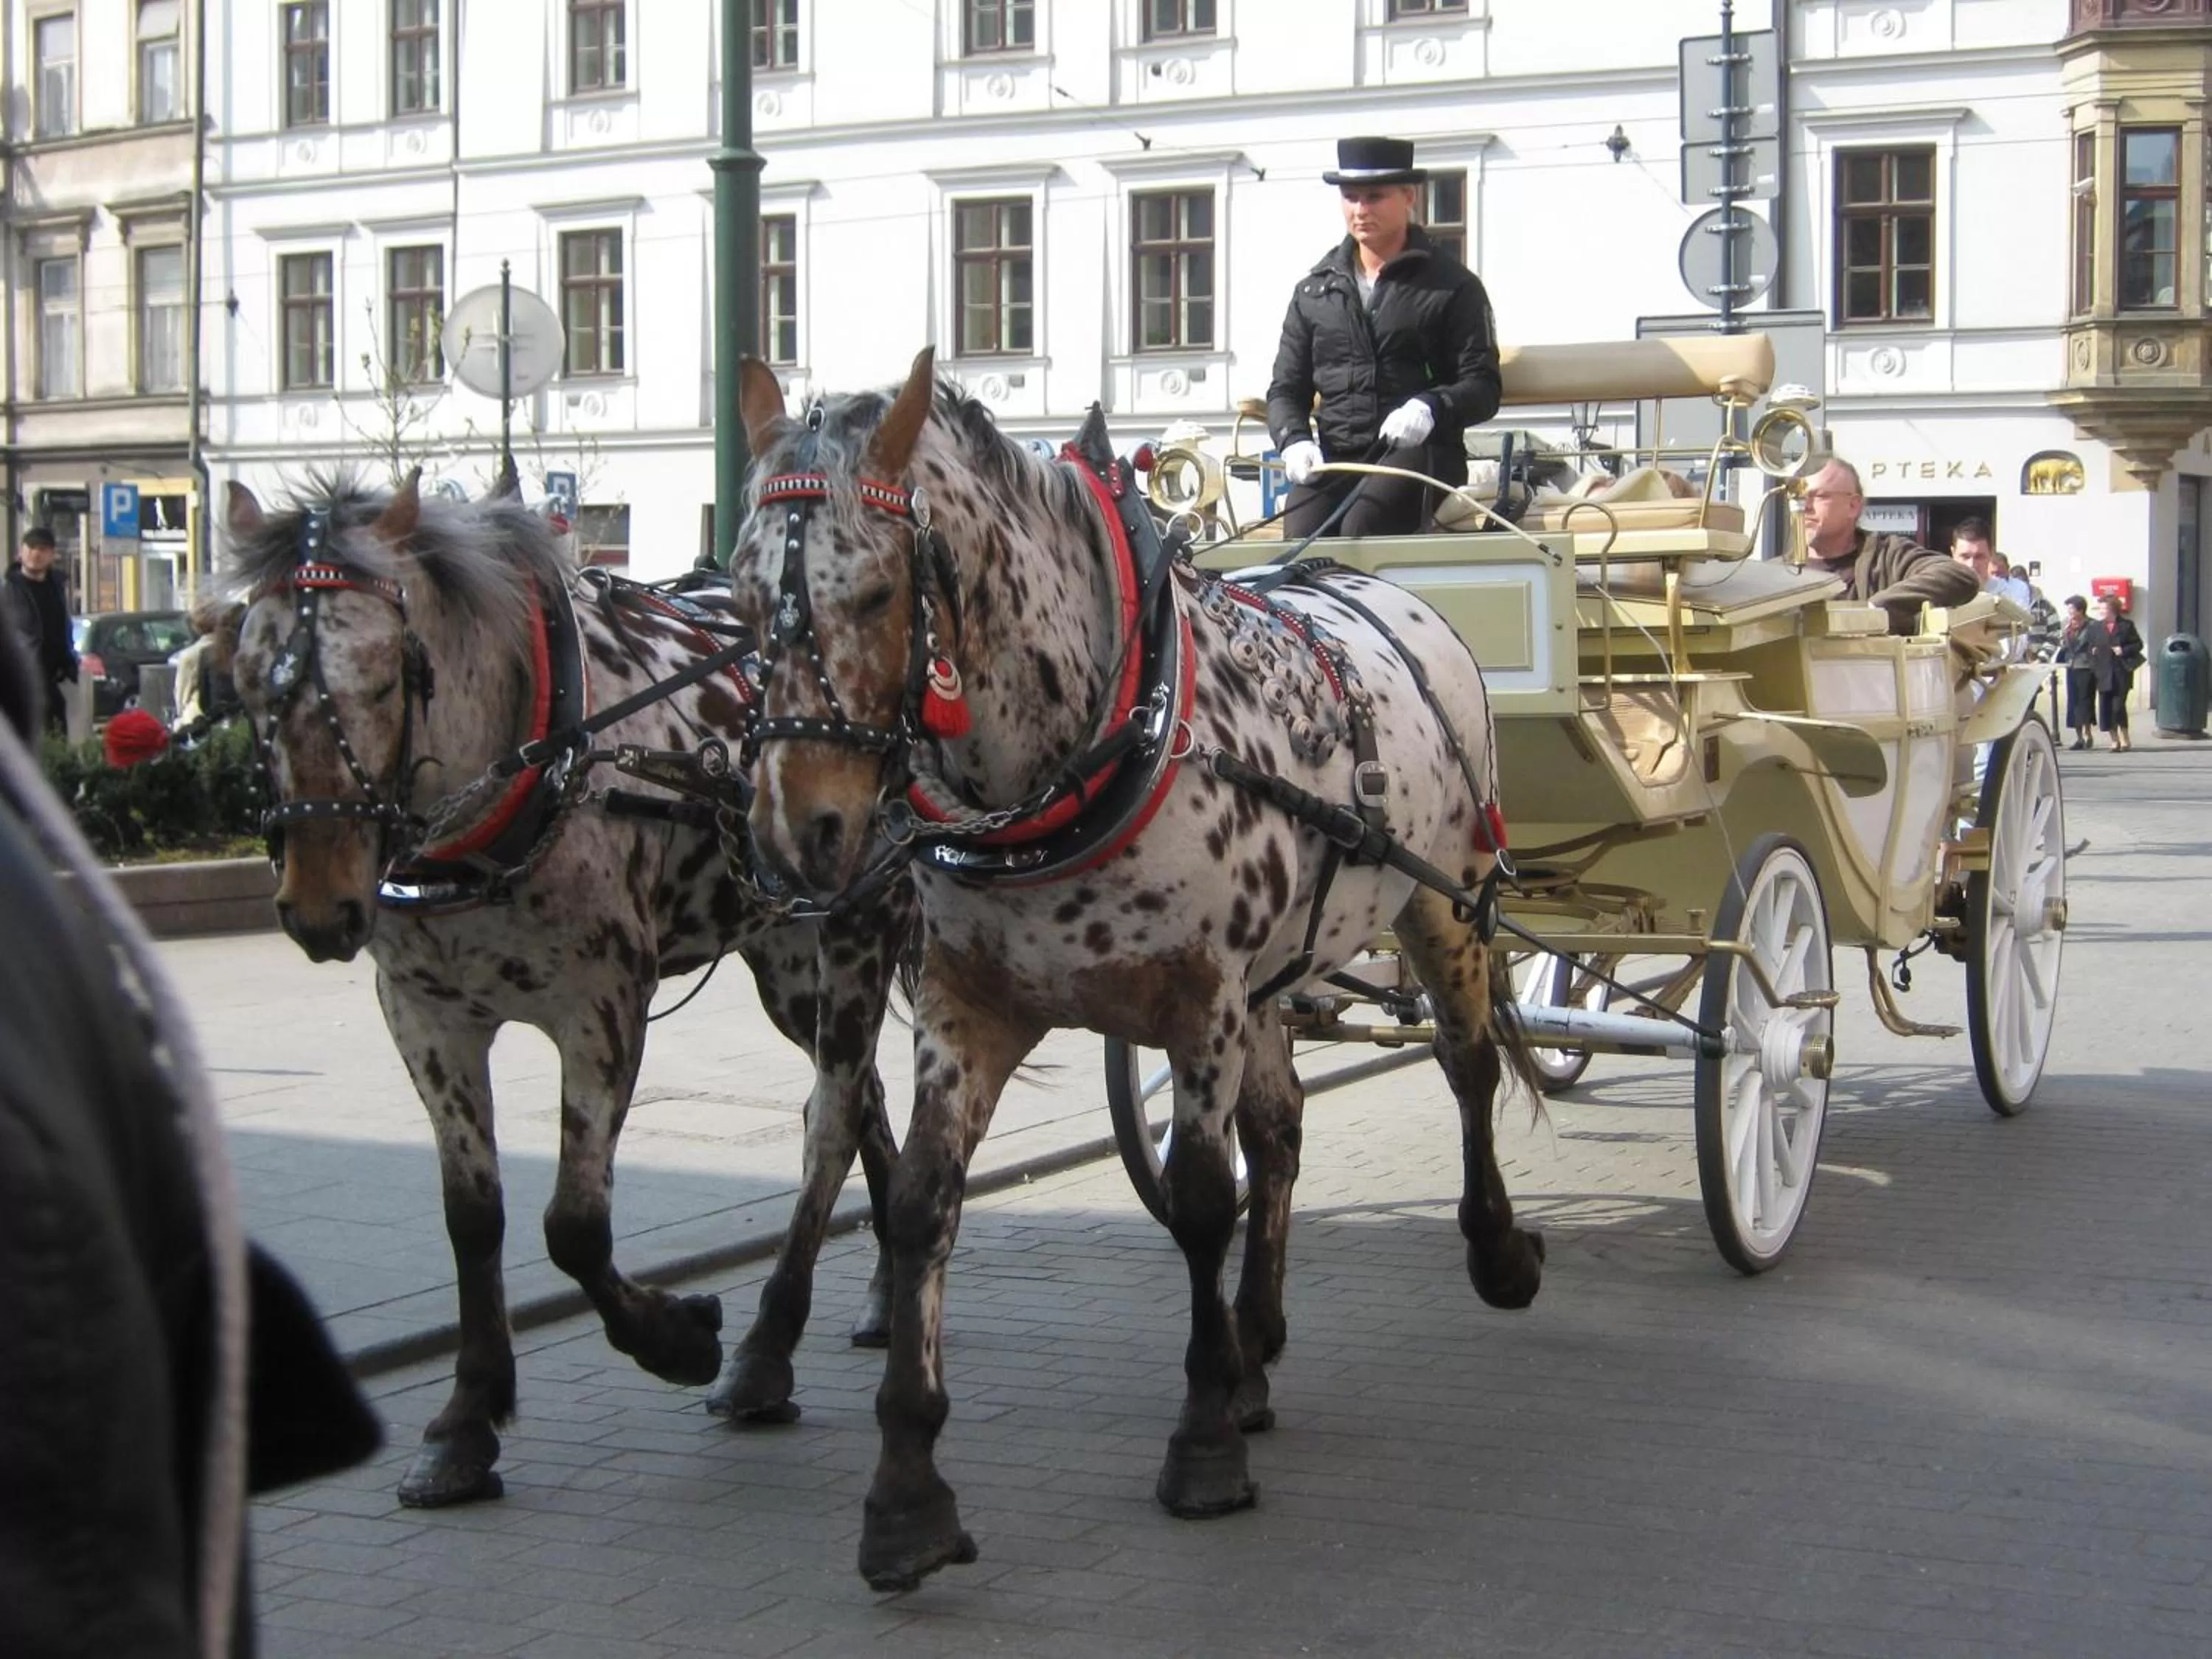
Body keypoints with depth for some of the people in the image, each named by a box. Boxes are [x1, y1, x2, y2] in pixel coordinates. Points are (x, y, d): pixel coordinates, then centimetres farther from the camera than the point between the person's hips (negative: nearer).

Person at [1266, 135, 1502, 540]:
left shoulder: (1453, 286, 7)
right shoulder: (1314, 290, 19)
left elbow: (1483, 387, 1)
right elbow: (1287, 389, 19)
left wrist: (1431, 408, -22)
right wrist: (1294, 439, -4)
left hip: (1420, 453, -3)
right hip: (1334, 457, 3)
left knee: (1362, 526, -33)